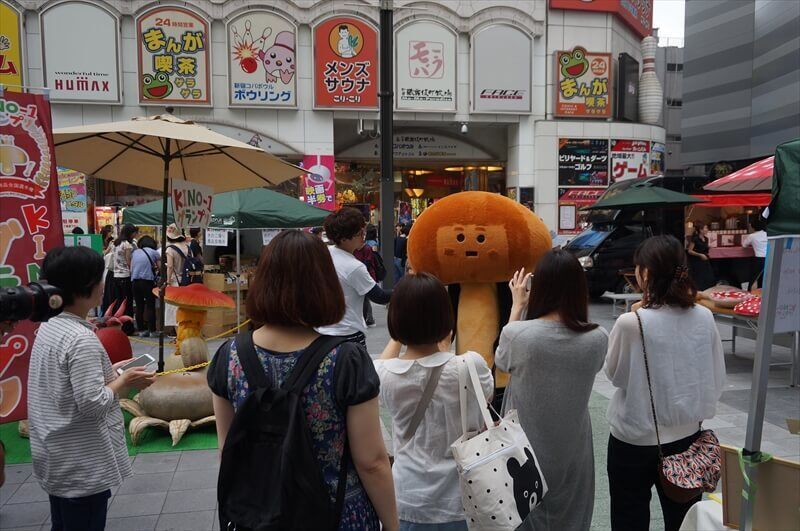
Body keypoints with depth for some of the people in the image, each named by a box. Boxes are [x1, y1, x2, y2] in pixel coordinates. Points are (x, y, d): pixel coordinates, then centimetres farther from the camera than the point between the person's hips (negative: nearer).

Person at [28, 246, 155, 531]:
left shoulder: (48, 327, 3)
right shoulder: (82, 339, -25)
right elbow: (92, 403, -26)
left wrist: (109, 373, 7)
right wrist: (124, 381, -11)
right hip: (81, 466, -9)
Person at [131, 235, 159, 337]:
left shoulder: (135, 252, 13)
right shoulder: (154, 252, 1)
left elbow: (131, 268, 16)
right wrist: (154, 268, 21)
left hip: (135, 281, 4)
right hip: (148, 280, -4)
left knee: (139, 306, 10)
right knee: (150, 306, 3)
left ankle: (141, 330, 14)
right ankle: (152, 330, 4)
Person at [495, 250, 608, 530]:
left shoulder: (518, 333, -22)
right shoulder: (597, 338, -15)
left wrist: (517, 305, 7)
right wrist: (574, 305, 5)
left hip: (524, 454, -2)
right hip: (572, 455, 2)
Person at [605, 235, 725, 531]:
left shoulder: (631, 323, -22)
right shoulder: (704, 318, -8)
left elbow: (614, 374, -6)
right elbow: (717, 379, 1)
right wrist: (695, 410, 16)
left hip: (635, 439, -4)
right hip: (686, 436, 4)